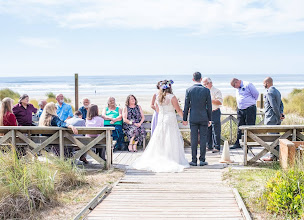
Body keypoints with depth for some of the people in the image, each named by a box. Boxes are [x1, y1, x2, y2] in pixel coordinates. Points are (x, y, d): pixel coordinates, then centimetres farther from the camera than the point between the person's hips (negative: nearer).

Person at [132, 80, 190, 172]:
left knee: (158, 141, 10)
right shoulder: (172, 97, -11)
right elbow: (178, 110, -8)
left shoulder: (158, 97, 4)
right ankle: (172, 160, -3)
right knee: (171, 142, -1)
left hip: (161, 120, 5)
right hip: (170, 120, -5)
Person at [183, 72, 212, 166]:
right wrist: (210, 119, 8)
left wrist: (184, 119, 6)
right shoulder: (206, 90, -3)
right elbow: (209, 106, 0)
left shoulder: (189, 90, -3)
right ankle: (202, 160, 5)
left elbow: (186, 106, -1)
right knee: (203, 139, 3)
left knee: (194, 139, 3)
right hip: (203, 118, 0)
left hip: (193, 118, 0)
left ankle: (194, 160, 5)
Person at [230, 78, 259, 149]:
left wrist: (252, 101, 7)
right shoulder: (237, 89, 16)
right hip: (240, 110, 7)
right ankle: (238, 143, 14)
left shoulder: (248, 85, -7)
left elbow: (256, 94, -6)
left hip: (249, 109, -7)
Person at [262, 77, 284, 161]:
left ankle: (272, 156, -4)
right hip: (277, 119, 10)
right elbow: (281, 104, 14)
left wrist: (279, 115, -9)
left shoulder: (269, 93, -15)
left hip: (271, 119, -10)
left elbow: (274, 106, -20)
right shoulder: (277, 91, 15)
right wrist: (281, 113, 2)